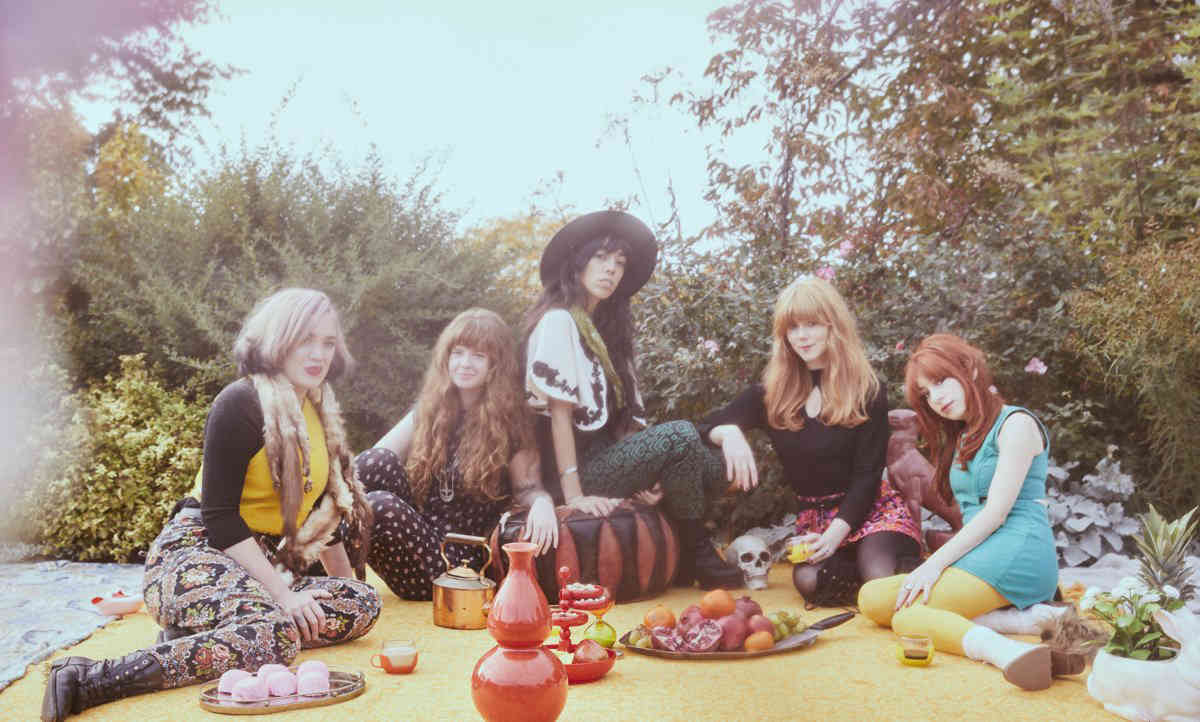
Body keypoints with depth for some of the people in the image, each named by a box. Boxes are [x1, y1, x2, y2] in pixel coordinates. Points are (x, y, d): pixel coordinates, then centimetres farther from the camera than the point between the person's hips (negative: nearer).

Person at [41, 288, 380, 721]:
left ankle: (193, 636, -11)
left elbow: (323, 507, 21)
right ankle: (87, 679, -31)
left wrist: (346, 582, 16)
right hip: (198, 555, -8)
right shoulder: (241, 403, -11)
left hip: (266, 561, 8)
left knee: (363, 605, -14)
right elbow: (218, 516, -16)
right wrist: (281, 592, -19)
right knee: (276, 636, -36)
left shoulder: (320, 412, 14)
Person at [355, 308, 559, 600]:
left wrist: (542, 502, -23)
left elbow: (526, 486, 1)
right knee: (377, 462, -21)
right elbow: (372, 461, 1)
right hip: (418, 536, 4)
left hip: (465, 558, -4)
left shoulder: (509, 422, -2)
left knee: (381, 506, -31)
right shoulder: (428, 411, 7)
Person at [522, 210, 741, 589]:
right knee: (680, 435, -22)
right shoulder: (559, 321, -9)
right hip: (575, 469, -8)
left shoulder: (606, 328, 17)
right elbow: (559, 411, -16)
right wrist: (574, 496, -22)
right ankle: (699, 556, -8)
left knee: (709, 470, -4)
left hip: (604, 458, 8)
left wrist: (650, 474, -7)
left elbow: (625, 416, 8)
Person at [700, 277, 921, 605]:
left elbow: (867, 474, -6)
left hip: (868, 509, -2)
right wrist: (729, 433, -21)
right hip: (812, 517, 2)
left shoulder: (868, 391, -3)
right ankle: (894, 580, -7)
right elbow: (707, 426, 5)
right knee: (809, 581, -32)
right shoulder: (771, 393, 4)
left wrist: (833, 535, -20)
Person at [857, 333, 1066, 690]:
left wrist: (936, 562, -15)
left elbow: (996, 512, -11)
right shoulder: (962, 438, 24)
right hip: (981, 553, 9)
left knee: (906, 617, -24)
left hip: (1016, 552, -9)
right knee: (871, 598, -9)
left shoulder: (1016, 424, -2)